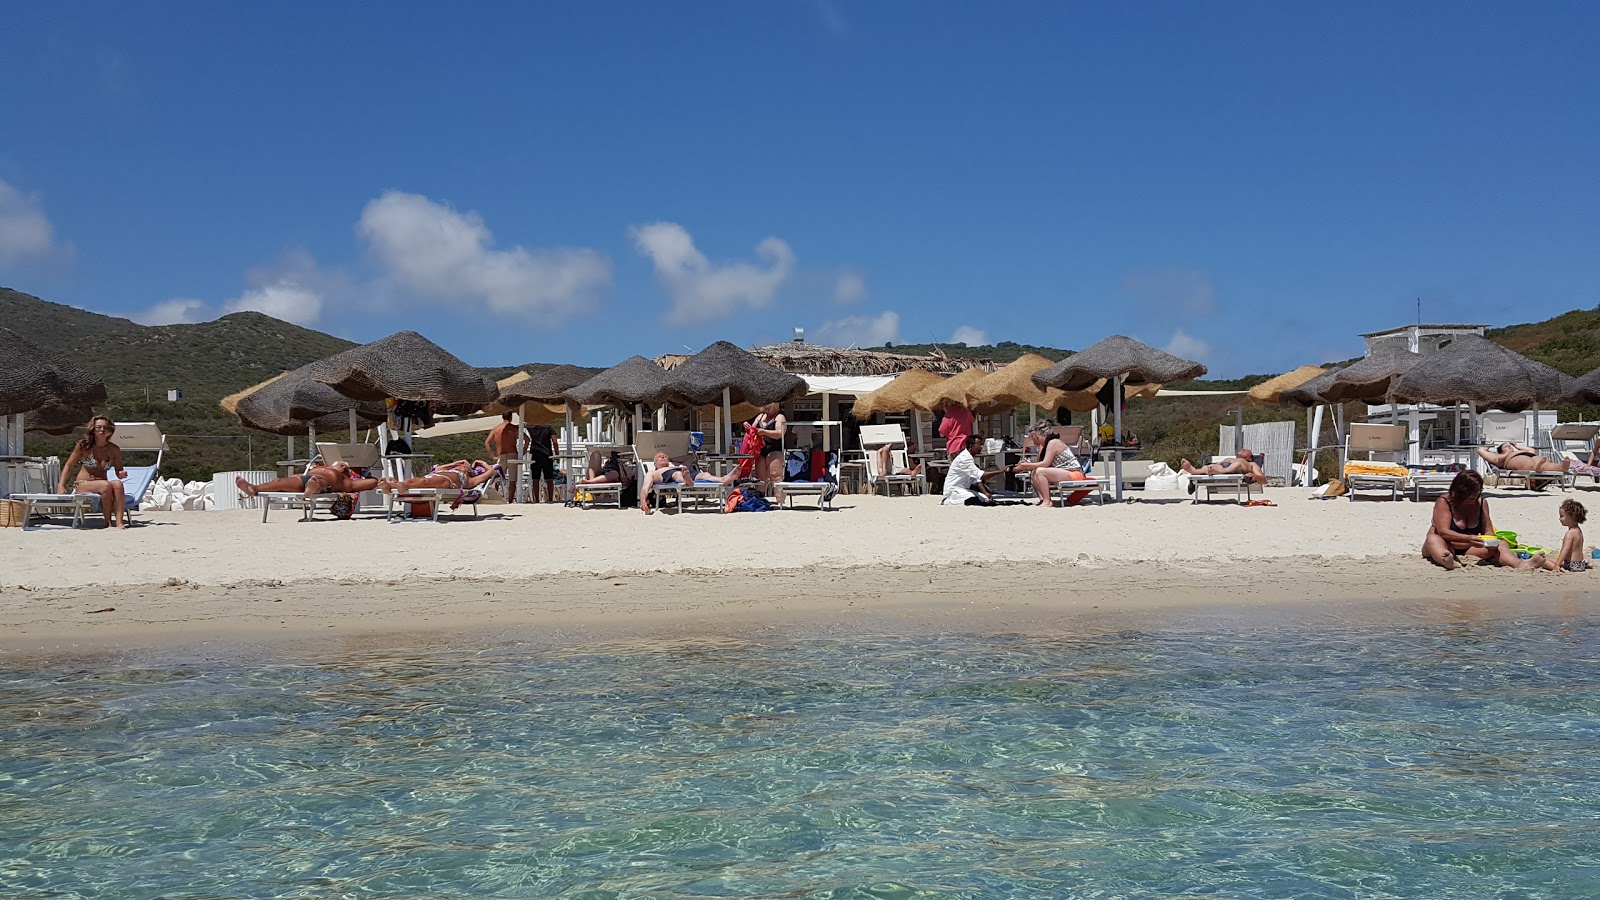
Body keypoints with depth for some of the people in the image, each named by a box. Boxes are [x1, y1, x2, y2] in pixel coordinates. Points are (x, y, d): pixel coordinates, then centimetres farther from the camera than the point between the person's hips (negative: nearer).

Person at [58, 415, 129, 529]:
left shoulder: (114, 450, 4)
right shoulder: (83, 445, -2)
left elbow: (118, 472, 12)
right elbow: (68, 465, 2)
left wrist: (122, 474, -13)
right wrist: (61, 486, -8)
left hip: (103, 485, 2)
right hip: (83, 485, -2)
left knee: (118, 484, -33)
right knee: (106, 485, -35)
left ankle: (119, 522, -43)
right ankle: (108, 522, -25)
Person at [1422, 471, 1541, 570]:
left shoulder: (1481, 503, 8)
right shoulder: (1444, 502, -9)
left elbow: (1488, 531, 6)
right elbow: (1443, 532, -21)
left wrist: (1491, 540, -20)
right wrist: (1469, 539, -36)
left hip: (1470, 549, 5)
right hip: (1446, 548, -5)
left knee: (1499, 544, -18)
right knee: (1433, 539, -38)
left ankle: (1519, 564, -51)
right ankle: (1448, 562, -72)